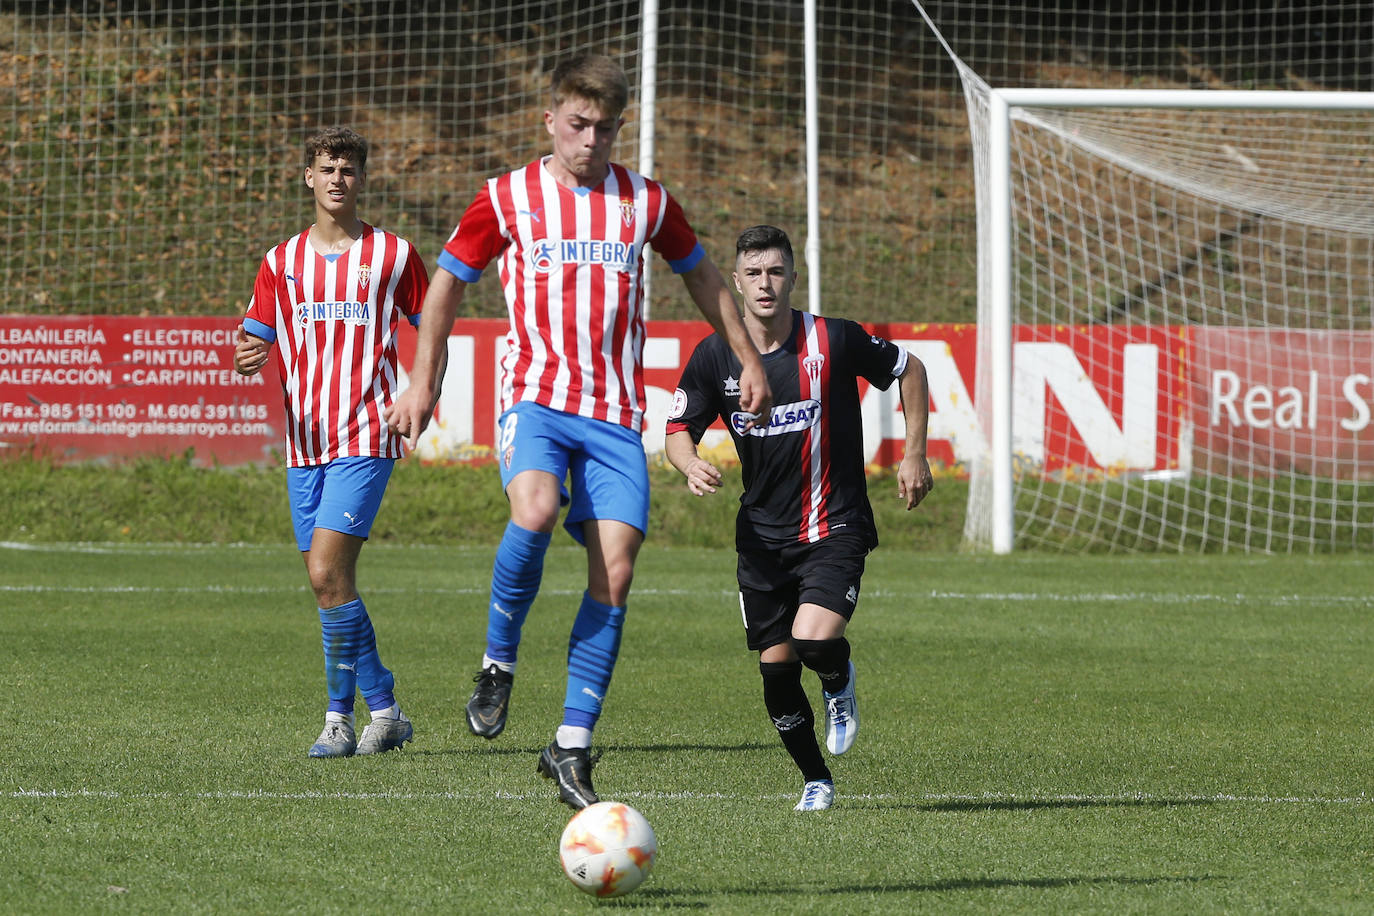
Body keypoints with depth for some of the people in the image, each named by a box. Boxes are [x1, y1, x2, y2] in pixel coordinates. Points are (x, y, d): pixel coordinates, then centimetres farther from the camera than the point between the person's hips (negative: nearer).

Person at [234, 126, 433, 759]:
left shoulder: (393, 255, 3)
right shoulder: (282, 261, 12)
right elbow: (257, 341, 13)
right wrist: (249, 358, -11)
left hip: (366, 437, -5)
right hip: (305, 439, 5)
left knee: (328, 573, -16)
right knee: (327, 582, 5)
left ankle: (340, 717, -8)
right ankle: (384, 711, 16)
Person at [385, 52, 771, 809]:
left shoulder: (645, 202, 9)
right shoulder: (508, 199, 4)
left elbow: (700, 275, 25)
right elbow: (447, 282, 14)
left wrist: (748, 362, 24)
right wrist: (422, 382, 10)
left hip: (615, 413, 3)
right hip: (534, 396, -3)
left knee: (614, 571, -7)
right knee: (534, 513, -32)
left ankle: (572, 747, 1)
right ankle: (498, 663, -8)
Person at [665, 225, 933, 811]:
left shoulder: (834, 340, -10)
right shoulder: (714, 356, -3)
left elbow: (909, 370, 6)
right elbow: (678, 431, 5)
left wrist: (915, 455, 2)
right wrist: (691, 465, -18)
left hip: (835, 527, -3)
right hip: (761, 536, 3)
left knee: (814, 640, -25)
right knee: (775, 668, 2)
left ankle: (839, 682, 12)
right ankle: (816, 780, 24)